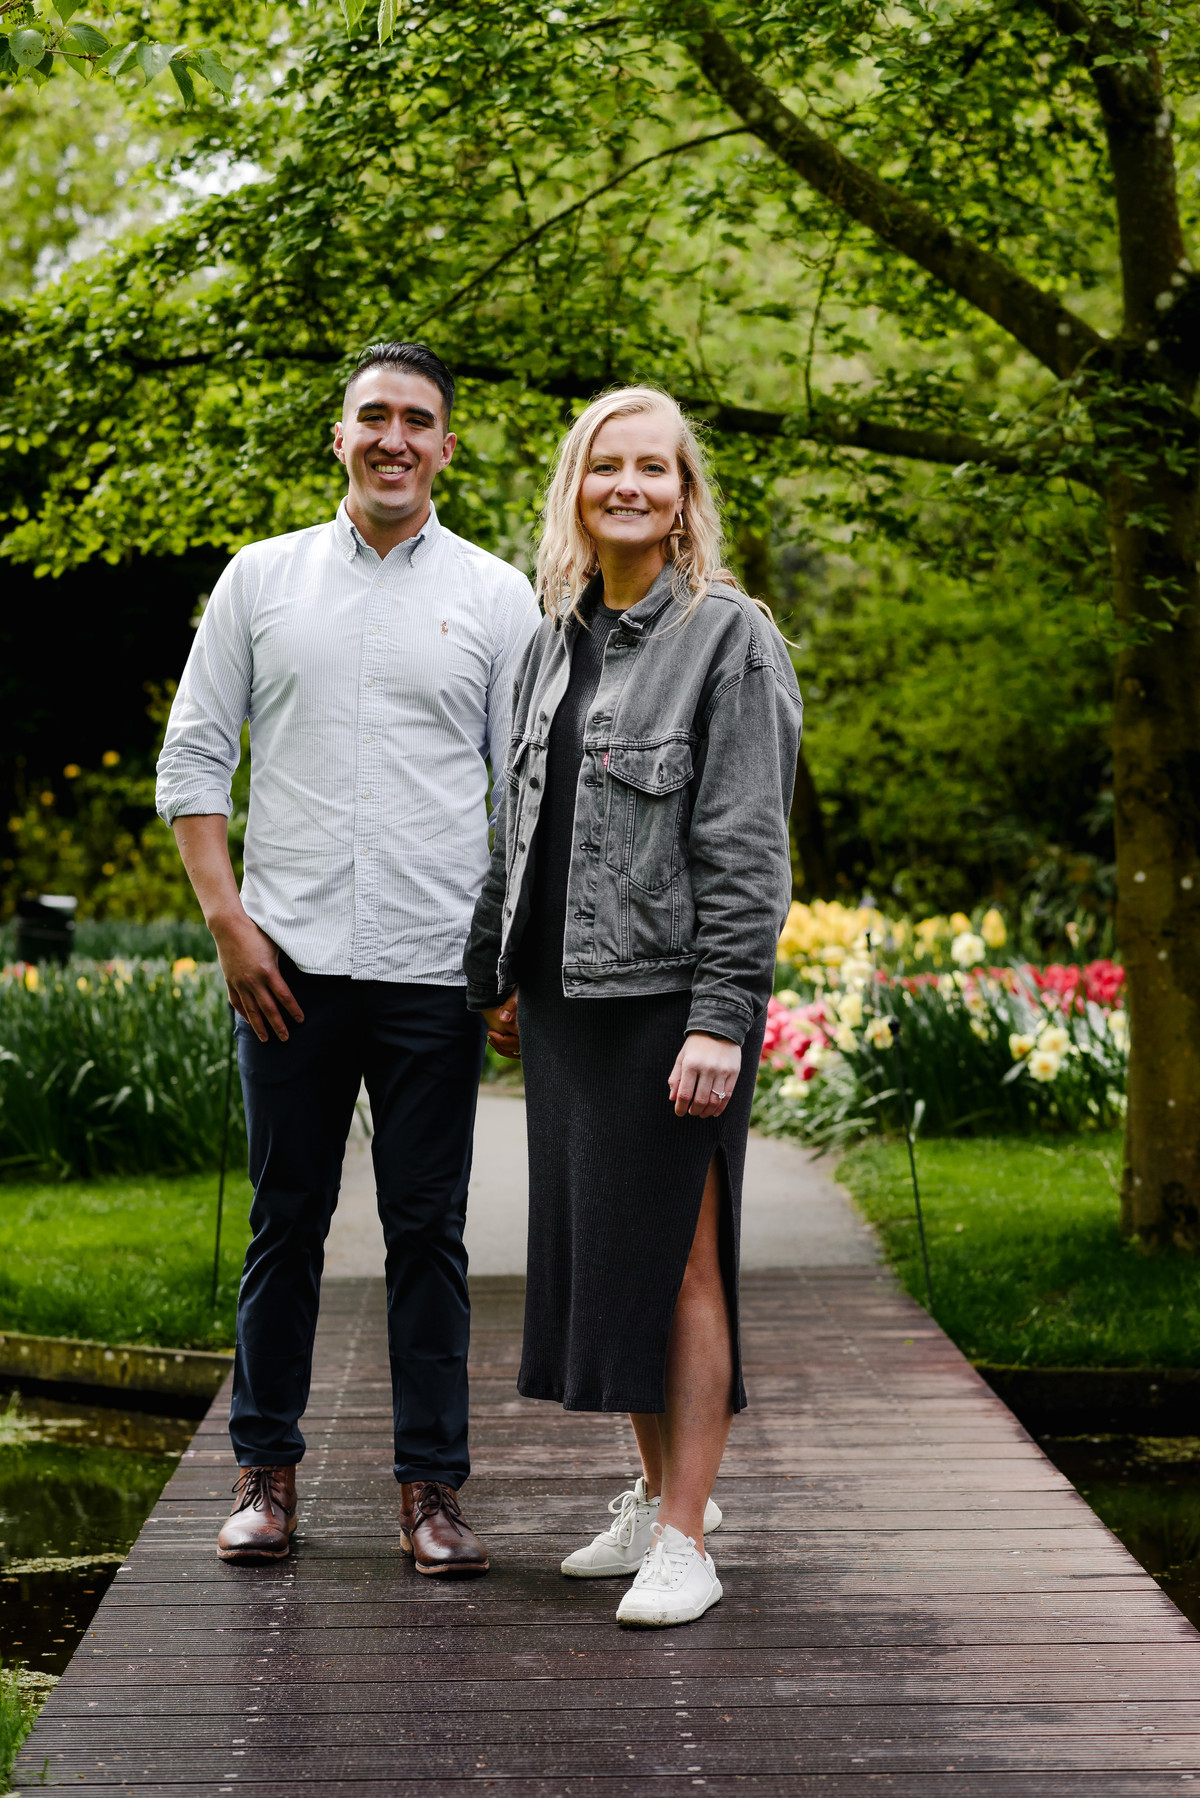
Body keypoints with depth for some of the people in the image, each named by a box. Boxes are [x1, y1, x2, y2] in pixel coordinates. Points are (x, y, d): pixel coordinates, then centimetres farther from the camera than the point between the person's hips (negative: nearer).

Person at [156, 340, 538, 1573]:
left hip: (434, 969, 0)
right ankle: (266, 1470, 17)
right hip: (289, 962, 1)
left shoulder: (495, 596, 6)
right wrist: (229, 920, -3)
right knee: (285, 1223, 7)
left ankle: (432, 1485, 11)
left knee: (427, 1231, 4)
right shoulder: (262, 578, 8)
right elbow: (192, 758, 7)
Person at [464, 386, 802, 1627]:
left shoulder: (731, 638, -7)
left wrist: (721, 1016, -19)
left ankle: (687, 1539, 3)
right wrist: (498, 974, 18)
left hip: (670, 995, -7)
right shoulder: (555, 641, 14)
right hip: (567, 999, 7)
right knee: (591, 1245, 11)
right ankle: (653, 1494, 24)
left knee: (676, 1257, -3)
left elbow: (747, 845, -13)